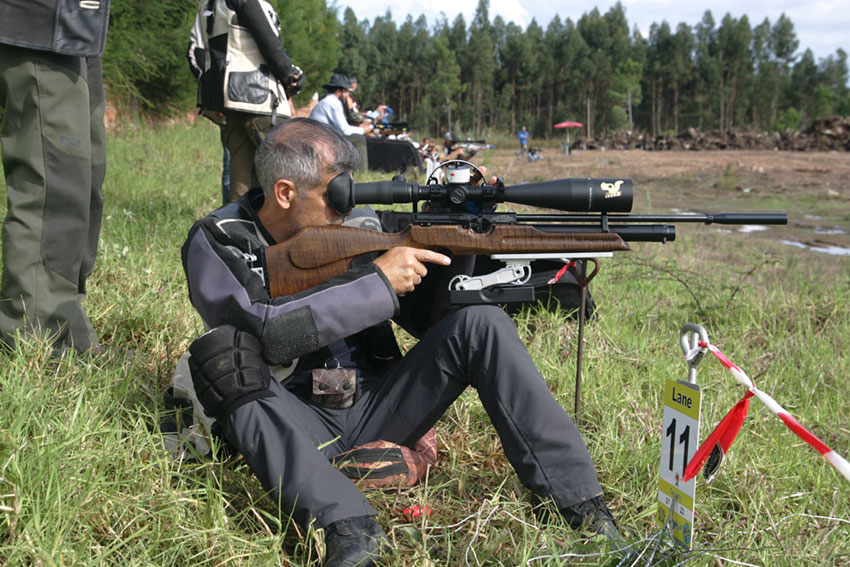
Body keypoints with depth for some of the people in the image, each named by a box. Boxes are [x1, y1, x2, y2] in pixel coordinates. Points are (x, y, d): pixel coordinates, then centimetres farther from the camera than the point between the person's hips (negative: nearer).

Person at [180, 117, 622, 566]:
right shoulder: (217, 242, -7)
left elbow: (428, 318, 6)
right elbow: (263, 333, -26)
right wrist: (377, 282, -24)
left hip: (373, 408, 4)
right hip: (291, 426, -3)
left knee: (480, 323, -13)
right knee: (232, 356, -32)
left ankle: (582, 504, -17)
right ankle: (347, 526, -41)